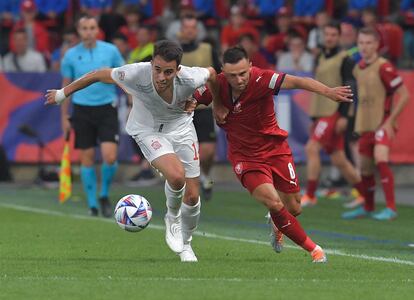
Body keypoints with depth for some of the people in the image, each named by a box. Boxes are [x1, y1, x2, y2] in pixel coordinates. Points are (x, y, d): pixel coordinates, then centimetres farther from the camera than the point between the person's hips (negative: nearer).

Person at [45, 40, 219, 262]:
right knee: (176, 175, -30)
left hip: (181, 127, 3)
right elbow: (99, 75, -16)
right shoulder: (137, 73, -33)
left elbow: (211, 74, -5)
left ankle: (185, 244, 34)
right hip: (148, 130, -3)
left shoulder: (189, 79, -30)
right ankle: (173, 218, 3)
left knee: (192, 196, 4)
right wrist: (63, 93, -4)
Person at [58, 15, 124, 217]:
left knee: (110, 157, -12)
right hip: (82, 110, 1)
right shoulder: (71, 56, 1)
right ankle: (92, 204, 15)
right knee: (87, 160, 3)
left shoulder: (110, 51, -1)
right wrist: (64, 117, 7)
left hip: (107, 109, -1)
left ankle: (104, 195, 12)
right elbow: (66, 87, 8)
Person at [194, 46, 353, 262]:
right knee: (272, 201, -20)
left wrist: (328, 91, -53)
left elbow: (296, 82, -38)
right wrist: (215, 105, -19)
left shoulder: (261, 79, -25)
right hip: (244, 155, 0)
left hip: (276, 148, 0)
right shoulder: (217, 85, -17)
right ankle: (312, 248, -3)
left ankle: (277, 225, 48)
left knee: (293, 208, 9)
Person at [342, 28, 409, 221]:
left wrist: (389, 121, -16)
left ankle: (391, 208, -20)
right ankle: (368, 208, 31)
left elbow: (404, 95, -14)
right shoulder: (358, 69, 8)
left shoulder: (384, 67, -15)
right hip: (365, 125, 7)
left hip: (383, 124, -7)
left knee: (380, 160, -24)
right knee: (365, 167, 13)